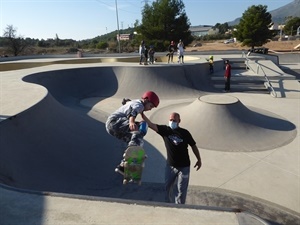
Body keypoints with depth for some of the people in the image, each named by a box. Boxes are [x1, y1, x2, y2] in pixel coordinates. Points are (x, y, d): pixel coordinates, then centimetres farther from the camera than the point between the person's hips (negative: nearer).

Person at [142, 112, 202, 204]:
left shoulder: (185, 132, -8)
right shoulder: (165, 130, -7)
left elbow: (193, 146, 3)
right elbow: (151, 124, -19)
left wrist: (199, 159, 6)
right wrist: (142, 114, -31)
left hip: (184, 166, -2)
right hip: (170, 165, 2)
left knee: (181, 190, 5)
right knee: (167, 187, 16)